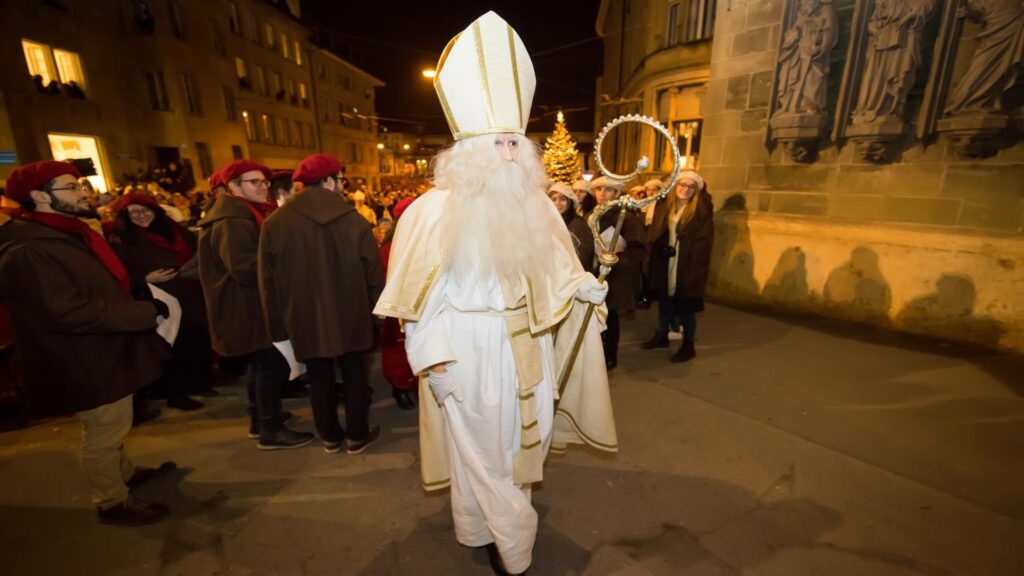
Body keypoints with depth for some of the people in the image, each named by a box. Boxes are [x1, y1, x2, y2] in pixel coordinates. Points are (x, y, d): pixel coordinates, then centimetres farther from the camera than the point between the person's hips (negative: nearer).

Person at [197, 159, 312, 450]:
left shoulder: (247, 215, 15)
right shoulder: (231, 222, -19)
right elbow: (246, 268, -28)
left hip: (254, 305, 11)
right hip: (251, 308, -11)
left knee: (261, 362, 19)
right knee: (272, 364, -4)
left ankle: (259, 419, 33)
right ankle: (270, 430, 7)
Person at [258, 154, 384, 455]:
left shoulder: (275, 223, -7)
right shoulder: (354, 220, -12)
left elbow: (268, 280, -3)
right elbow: (374, 273, -8)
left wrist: (278, 323, 7)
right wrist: (376, 308, 7)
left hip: (306, 319, 2)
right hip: (351, 317, -1)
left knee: (320, 377, 17)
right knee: (354, 375, 14)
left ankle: (330, 437, 31)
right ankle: (357, 436, 26)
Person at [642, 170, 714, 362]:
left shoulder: (702, 212, -9)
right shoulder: (664, 206, 6)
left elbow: (703, 243, -13)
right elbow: (653, 234, 8)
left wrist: (693, 270, -19)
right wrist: (658, 251, -7)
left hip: (687, 269, -5)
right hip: (664, 266, 5)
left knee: (686, 308, 5)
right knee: (664, 302, 18)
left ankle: (688, 346, 21)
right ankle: (662, 336, 37)